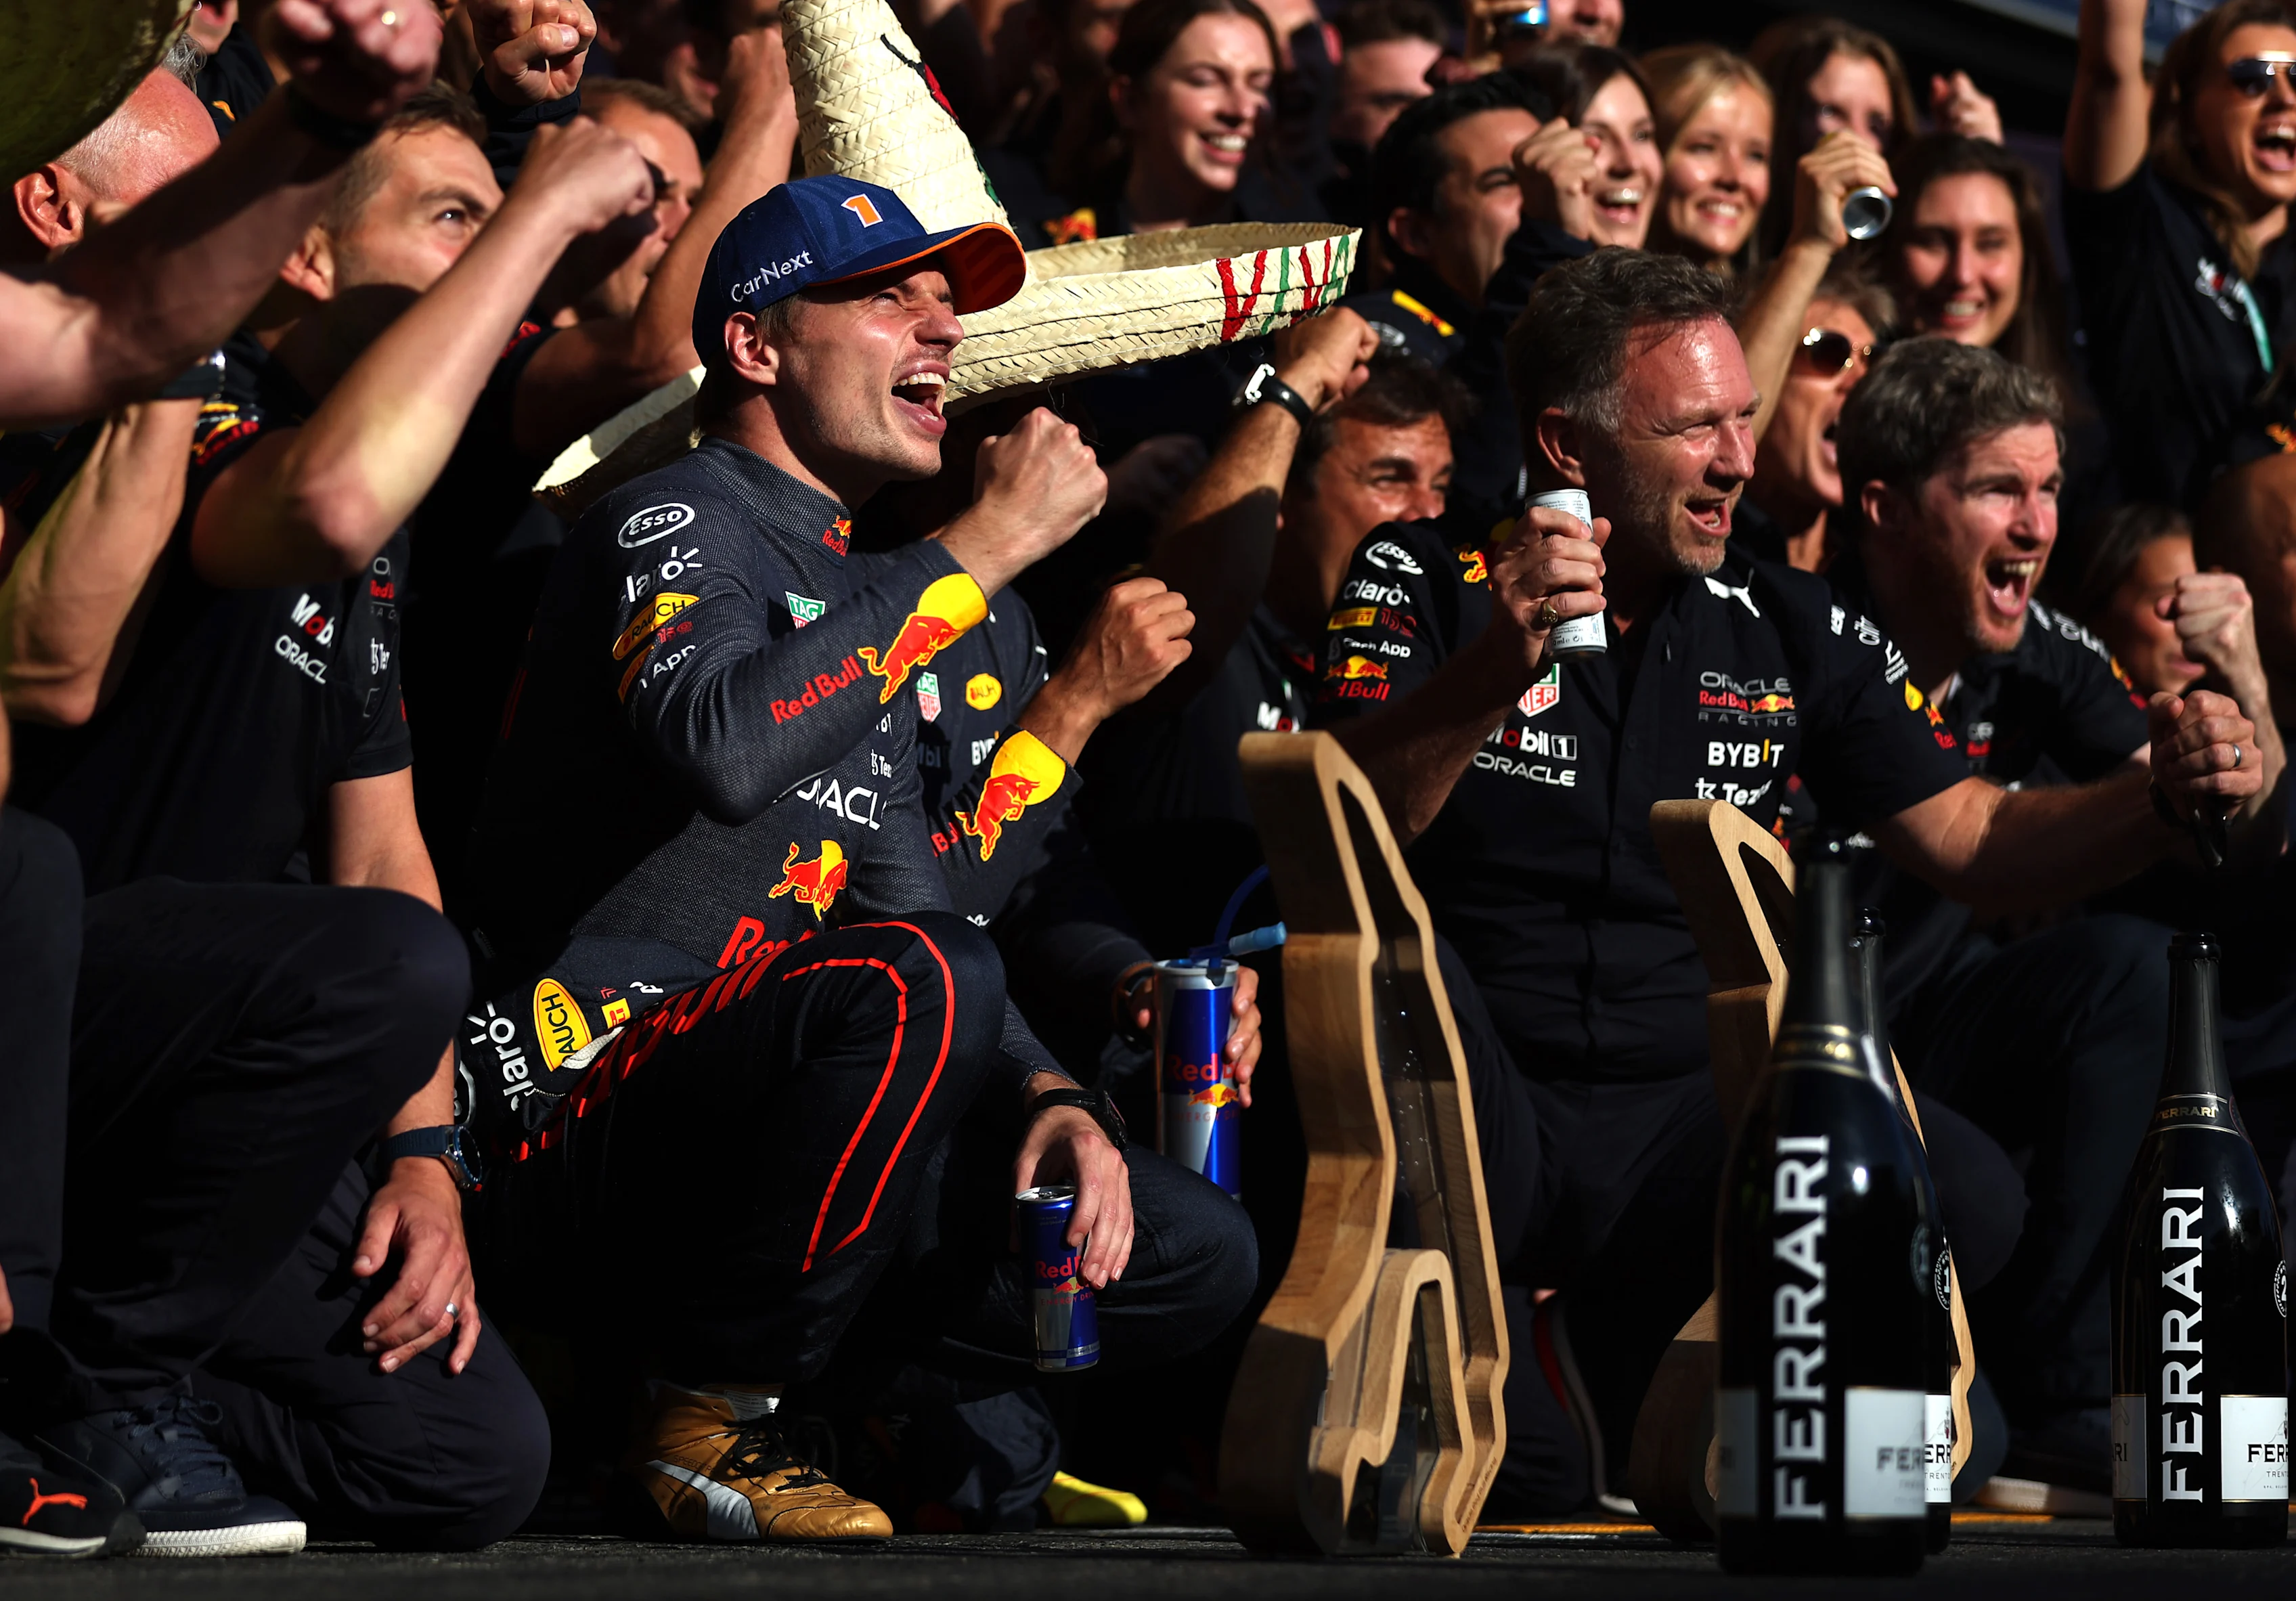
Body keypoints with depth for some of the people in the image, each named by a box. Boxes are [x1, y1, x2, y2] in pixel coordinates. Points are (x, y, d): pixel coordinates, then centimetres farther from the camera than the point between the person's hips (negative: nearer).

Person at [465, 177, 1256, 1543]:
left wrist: (1047, 1098, 1)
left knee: (1196, 1258, -1)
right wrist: (982, 551, -21)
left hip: (740, 1137, 8)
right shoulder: (676, 523, -5)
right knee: (917, 983, -35)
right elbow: (718, 747, -28)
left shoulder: (859, 609, 22)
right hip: (577, 1118, -8)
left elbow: (915, 902, 21)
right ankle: (710, 1424, -18)